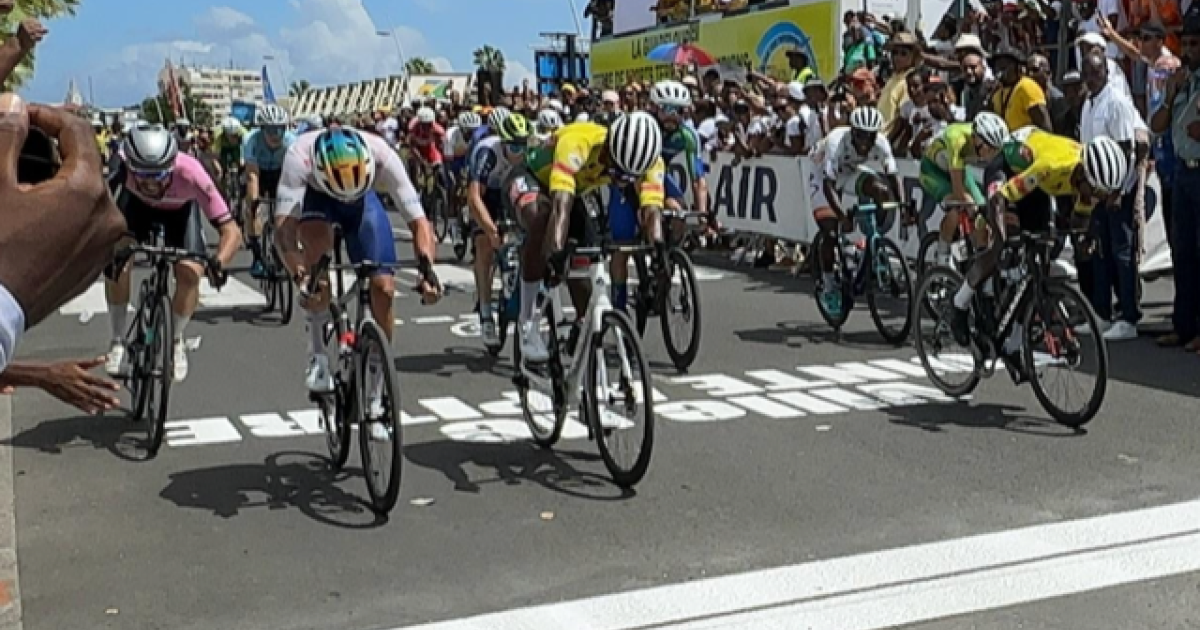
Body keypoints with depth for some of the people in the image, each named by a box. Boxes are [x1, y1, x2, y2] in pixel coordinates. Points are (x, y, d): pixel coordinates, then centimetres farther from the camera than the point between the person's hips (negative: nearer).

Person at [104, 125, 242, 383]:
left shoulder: (189, 171, -41)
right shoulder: (123, 170, -38)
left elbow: (231, 231, -41)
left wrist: (218, 262, -58)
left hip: (180, 209, -1)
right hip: (137, 205, 1)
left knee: (190, 273, -21)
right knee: (117, 264, -20)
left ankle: (177, 342, 6)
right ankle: (118, 342, 2)